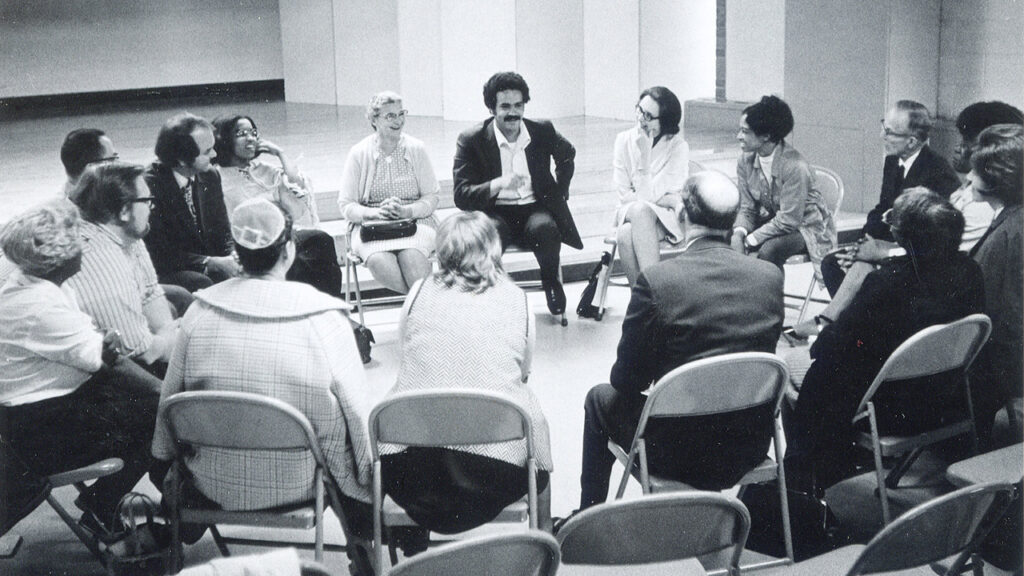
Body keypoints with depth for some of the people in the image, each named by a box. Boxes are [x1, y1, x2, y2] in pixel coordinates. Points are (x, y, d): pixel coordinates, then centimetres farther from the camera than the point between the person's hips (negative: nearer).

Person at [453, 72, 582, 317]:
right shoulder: (471, 140, -6)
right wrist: (498, 184, -29)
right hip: (494, 213, -2)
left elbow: (567, 155, 27)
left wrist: (560, 191, 16)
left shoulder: (542, 130, 3)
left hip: (535, 208, 2)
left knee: (545, 228, -32)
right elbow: (461, 196, -13)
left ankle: (551, 281, -1)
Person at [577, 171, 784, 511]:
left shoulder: (656, 281, -20)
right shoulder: (771, 277, -6)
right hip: (751, 449, 4)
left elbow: (626, 378, -11)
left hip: (678, 456, -4)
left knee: (601, 399, 25)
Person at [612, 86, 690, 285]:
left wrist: (645, 153, -20)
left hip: (666, 219, -2)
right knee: (625, 234, -34)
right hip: (630, 213, 2)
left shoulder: (678, 146, -7)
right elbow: (624, 194, -2)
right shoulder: (624, 140, 2)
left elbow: (648, 195, -14)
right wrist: (665, 199, -11)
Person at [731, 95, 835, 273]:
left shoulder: (795, 166, -27)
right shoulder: (746, 162, -7)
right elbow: (747, 208, -3)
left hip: (807, 227, -6)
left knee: (768, 250, -33)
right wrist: (739, 232, -24)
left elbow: (788, 220, -26)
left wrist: (750, 240, -26)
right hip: (773, 222, 6)